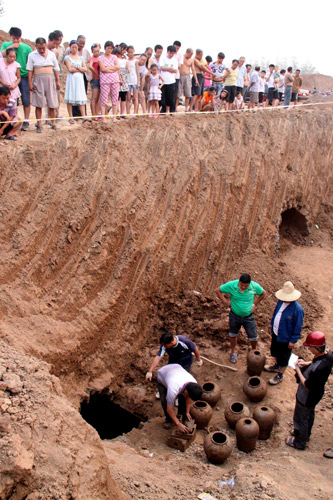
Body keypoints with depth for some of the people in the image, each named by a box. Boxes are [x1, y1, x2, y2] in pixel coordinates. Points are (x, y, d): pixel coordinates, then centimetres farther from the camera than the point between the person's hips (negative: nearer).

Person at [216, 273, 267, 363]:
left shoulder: (255, 286, -20)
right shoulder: (231, 285, -24)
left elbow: (263, 294, 2)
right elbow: (218, 291, -10)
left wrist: (255, 304, -3)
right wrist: (226, 302, -11)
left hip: (248, 316, 0)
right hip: (234, 316, 0)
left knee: (253, 337, 9)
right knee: (233, 334, 20)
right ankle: (234, 351, 47)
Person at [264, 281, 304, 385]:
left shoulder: (297, 309, -30)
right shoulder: (281, 301, -11)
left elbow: (298, 327, -21)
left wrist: (293, 341, -15)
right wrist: (271, 323, 17)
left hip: (285, 338, -7)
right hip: (275, 333, 7)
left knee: (283, 357, 14)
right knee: (275, 351, 28)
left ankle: (280, 375, 36)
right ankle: (276, 366, 55)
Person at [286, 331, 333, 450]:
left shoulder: (318, 369, -44)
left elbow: (308, 387, -30)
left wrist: (298, 371, -21)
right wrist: (306, 363, -8)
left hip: (307, 398, -8)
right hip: (316, 393, 8)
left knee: (301, 418, 18)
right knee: (309, 414, 32)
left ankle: (300, 442, 42)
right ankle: (306, 434, 57)